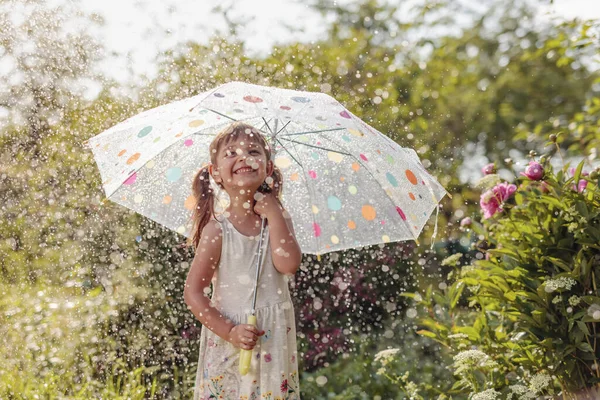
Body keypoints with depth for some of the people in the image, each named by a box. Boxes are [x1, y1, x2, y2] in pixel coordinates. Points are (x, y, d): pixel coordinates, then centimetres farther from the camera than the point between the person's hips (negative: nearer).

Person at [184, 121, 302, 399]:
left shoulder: (278, 219, -1)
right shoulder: (217, 228, -11)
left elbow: (288, 264, -19)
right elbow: (193, 293, -10)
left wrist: (274, 213, -16)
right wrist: (229, 332, -17)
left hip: (275, 340, 3)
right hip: (228, 343, -3)